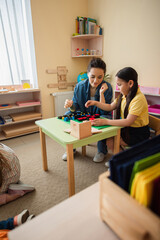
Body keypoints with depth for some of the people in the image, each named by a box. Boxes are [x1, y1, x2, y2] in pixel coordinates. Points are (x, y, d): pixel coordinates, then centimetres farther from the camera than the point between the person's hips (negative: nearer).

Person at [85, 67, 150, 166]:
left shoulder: (138, 99, -25)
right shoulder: (124, 96, 3)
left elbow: (128, 121, -30)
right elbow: (110, 107, 11)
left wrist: (105, 121, -31)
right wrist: (95, 103, 0)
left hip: (139, 133, -8)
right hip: (127, 128, 8)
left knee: (110, 141, -16)